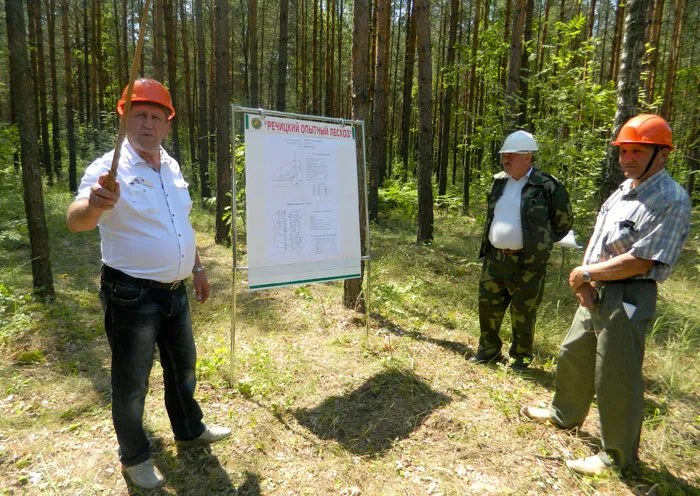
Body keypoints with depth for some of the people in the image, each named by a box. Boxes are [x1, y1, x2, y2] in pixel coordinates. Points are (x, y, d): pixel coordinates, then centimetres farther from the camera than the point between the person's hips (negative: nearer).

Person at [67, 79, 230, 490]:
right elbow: (76, 221, -31)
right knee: (132, 381, 10)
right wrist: (93, 204, -54)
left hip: (175, 291, 7)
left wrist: (198, 268, 19)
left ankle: (189, 428, 45)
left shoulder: (171, 166, 7)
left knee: (183, 365, 22)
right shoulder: (110, 169, -16)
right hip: (132, 296, -6)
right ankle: (134, 457, 33)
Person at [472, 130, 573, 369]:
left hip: (526, 263, -5)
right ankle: (488, 350, 30)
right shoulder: (499, 182, 8)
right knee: (488, 305, 12)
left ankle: (521, 357, 24)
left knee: (523, 314, 5)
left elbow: (564, 222, 2)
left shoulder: (546, 186, -9)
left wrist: (540, 244, 6)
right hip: (494, 259, 6)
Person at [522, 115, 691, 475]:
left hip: (627, 299, -9)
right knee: (573, 355, 21)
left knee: (615, 378, 1)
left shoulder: (670, 200, -17)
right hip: (596, 293, 9)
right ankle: (565, 414, 44)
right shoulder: (622, 190, 11)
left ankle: (618, 456, 22)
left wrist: (584, 273, -13)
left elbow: (638, 262, -23)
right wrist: (585, 280, -4)